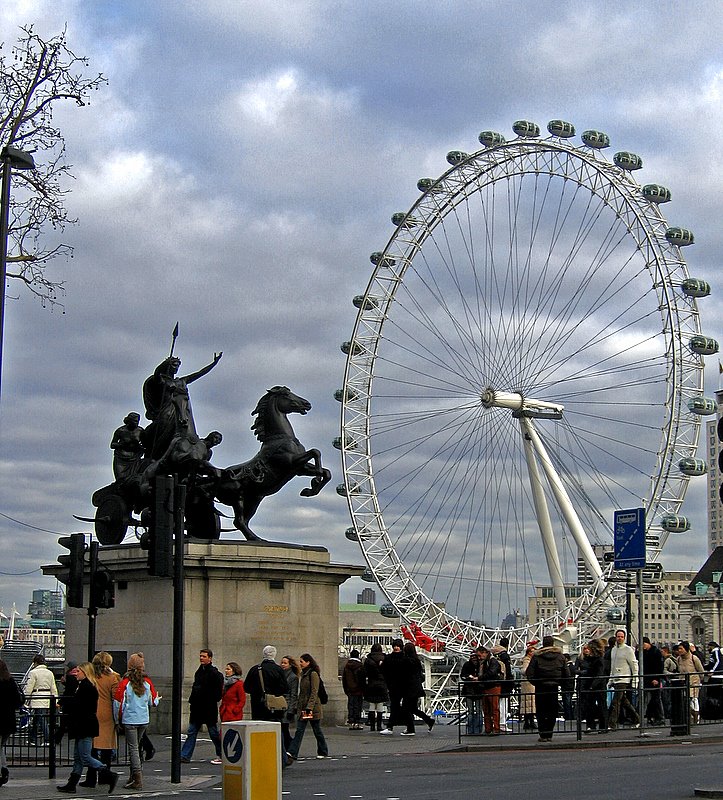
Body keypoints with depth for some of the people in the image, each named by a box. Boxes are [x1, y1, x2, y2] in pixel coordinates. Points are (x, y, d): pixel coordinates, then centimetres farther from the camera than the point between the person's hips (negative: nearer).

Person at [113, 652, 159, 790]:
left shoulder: (125, 683, -10)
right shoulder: (147, 682, 1)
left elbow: (118, 702, -8)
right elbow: (153, 702, 11)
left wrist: (118, 719, 5)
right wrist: (157, 699, 35)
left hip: (130, 719, -4)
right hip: (144, 720, 4)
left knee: (133, 748, -2)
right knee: (137, 747, 17)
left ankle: (138, 779, -8)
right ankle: (135, 776, 22)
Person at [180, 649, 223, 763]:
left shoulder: (214, 673, -11)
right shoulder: (199, 671, 14)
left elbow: (217, 693, -13)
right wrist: (192, 700, 11)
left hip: (209, 709, -7)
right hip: (197, 708, 7)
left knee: (214, 733, 3)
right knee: (191, 732, 4)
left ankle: (221, 755, 16)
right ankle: (185, 756, 3)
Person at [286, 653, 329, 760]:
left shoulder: (313, 674, -12)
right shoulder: (303, 674, 14)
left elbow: (314, 692, -17)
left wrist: (309, 707, -23)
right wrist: (300, 707, 16)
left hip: (313, 707, -8)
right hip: (303, 707, 8)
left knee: (317, 730, 4)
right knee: (299, 730, -2)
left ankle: (323, 752, 17)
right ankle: (292, 752, -9)